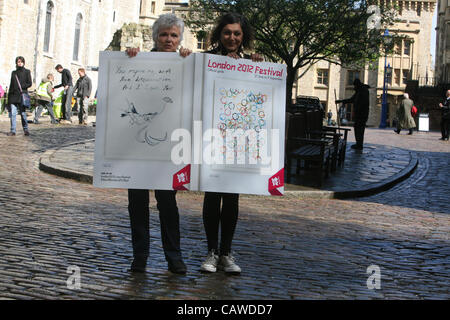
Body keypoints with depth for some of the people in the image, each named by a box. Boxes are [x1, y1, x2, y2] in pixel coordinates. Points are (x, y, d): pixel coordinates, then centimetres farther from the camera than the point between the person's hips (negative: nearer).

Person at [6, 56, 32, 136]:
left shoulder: (27, 72, 7)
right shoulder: (13, 72, 17)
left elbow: (29, 83, 1)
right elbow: (11, 84, 18)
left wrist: (21, 87, -10)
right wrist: (9, 95, 12)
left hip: (22, 95, -3)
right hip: (13, 95, 3)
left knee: (23, 113, -2)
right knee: (12, 113, -2)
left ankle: (25, 130, 7)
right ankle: (13, 130, 1)